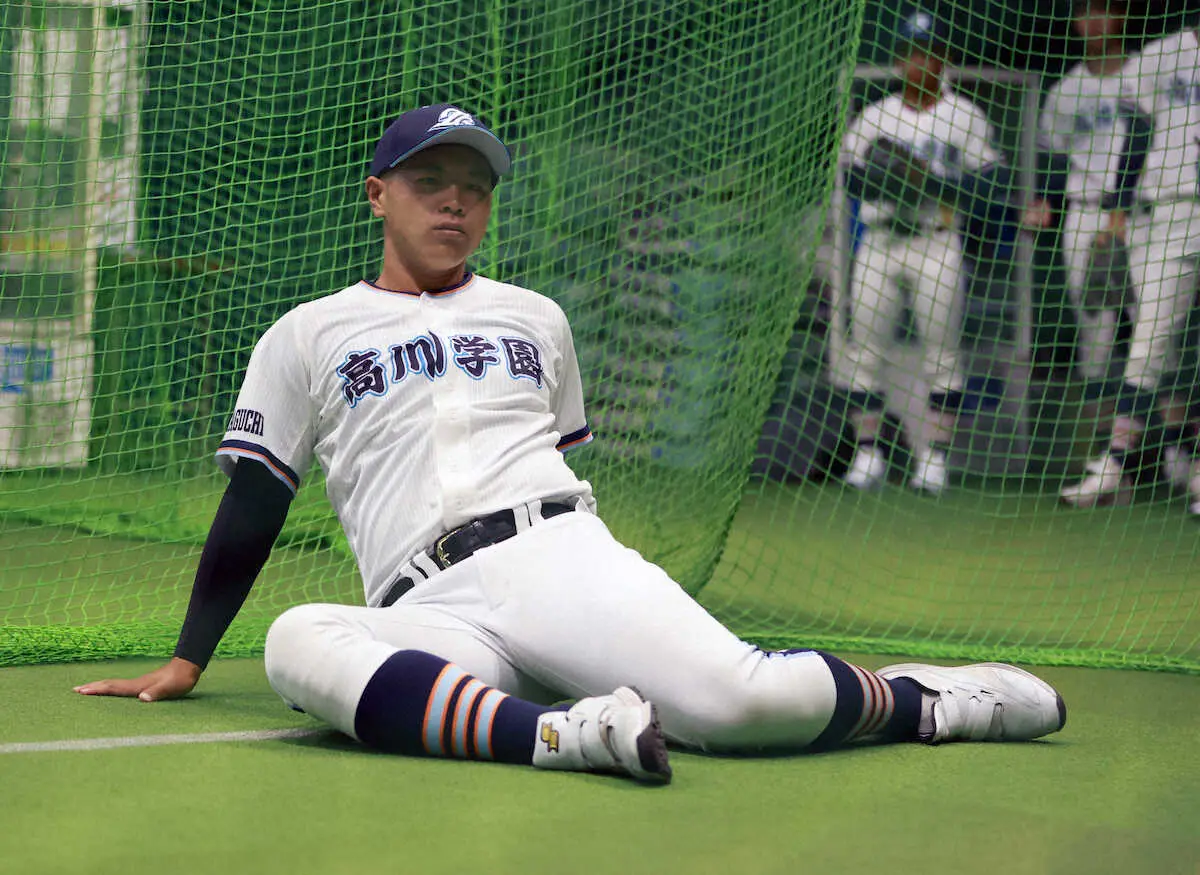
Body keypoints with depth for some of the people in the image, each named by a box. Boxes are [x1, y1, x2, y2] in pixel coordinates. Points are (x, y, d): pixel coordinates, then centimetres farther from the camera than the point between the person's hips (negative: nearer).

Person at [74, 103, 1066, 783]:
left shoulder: (535, 318, 25)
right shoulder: (307, 336, 18)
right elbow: (253, 506, 17)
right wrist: (187, 662, 12)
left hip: (562, 557, 1)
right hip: (431, 616, -1)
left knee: (737, 699, -29)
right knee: (298, 639, -39)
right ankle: (568, 732, -47)